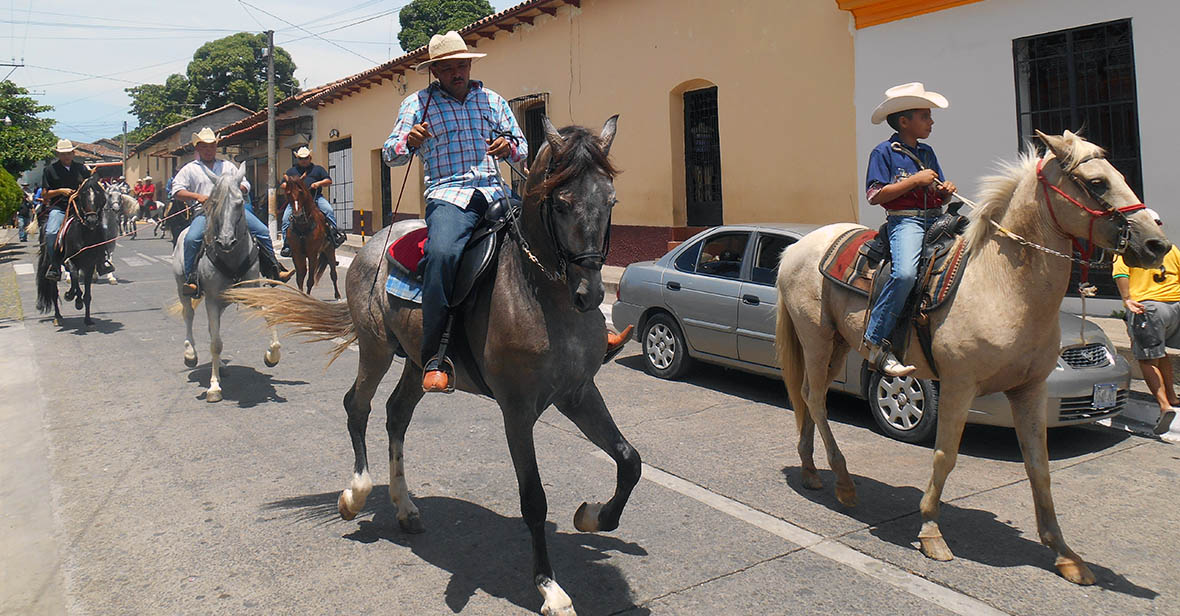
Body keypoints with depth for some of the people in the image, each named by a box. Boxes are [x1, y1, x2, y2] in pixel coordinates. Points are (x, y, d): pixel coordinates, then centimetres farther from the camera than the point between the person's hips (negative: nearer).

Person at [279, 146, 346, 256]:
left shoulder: (317, 169, 20)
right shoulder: (291, 171, 23)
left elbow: (329, 181, 12)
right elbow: (282, 185, 16)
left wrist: (318, 183, -8)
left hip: (316, 197, -1)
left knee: (329, 210, -26)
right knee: (286, 218, -15)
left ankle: (334, 233, -22)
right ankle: (286, 245, -10)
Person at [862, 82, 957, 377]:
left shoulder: (927, 152, 20)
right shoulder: (884, 152, 0)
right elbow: (875, 195, -10)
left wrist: (946, 189, 2)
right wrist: (915, 180, -11)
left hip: (936, 219, 8)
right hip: (905, 220, -7)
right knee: (904, 273, -33)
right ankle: (876, 344, -25)